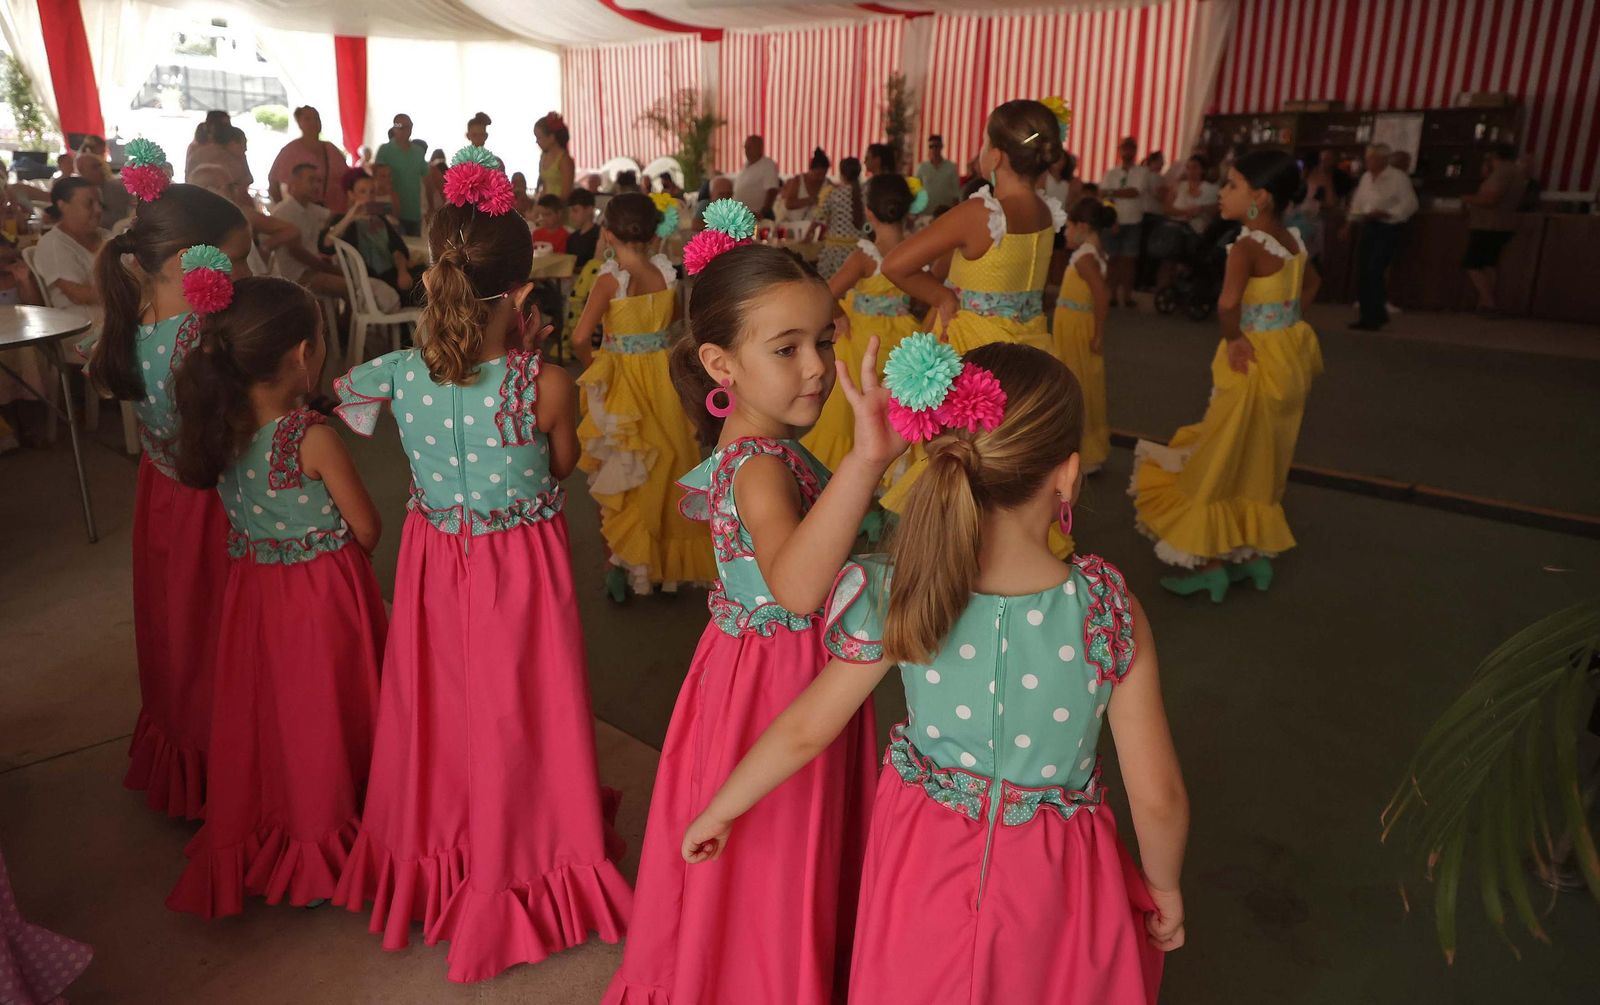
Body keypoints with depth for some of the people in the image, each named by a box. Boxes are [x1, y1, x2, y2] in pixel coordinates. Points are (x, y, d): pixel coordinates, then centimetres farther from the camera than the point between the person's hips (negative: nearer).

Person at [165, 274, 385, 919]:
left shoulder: (220, 428, -7)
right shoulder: (314, 438, -24)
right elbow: (368, 532, -14)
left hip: (253, 591, 6)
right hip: (325, 593, -6)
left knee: (265, 712, 20)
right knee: (324, 715, 12)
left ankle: (259, 845, 38)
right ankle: (325, 846, 30)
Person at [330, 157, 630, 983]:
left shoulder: (400, 373, -14)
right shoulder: (545, 383, -22)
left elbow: (336, 387, 10)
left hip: (434, 562, 3)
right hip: (523, 567, -3)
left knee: (439, 713, 22)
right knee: (516, 721, 16)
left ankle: (429, 865, 44)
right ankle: (522, 864, 37)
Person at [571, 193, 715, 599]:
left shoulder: (610, 278, -16)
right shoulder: (666, 273, -3)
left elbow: (580, 337, -20)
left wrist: (590, 363, -2)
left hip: (620, 379, -4)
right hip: (661, 378, 4)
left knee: (617, 477, 10)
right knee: (662, 469, 17)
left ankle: (619, 566, 15)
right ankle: (666, 564, 27)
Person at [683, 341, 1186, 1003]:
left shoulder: (900, 598, -21)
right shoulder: (1109, 612, -24)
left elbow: (804, 730, -11)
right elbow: (1157, 796, -16)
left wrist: (718, 812, 5)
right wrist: (1164, 888, 5)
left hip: (925, 863, 1)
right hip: (1050, 881, -1)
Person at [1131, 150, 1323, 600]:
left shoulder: (1247, 246, -21)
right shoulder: (1292, 242, 5)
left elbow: (1227, 302, -39)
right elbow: (1311, 282, 25)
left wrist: (1233, 338, -21)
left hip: (1254, 361, -8)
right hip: (1288, 358, 8)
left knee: (1222, 461, 3)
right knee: (1262, 461, 19)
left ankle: (1212, 562, 11)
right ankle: (1256, 552, 29)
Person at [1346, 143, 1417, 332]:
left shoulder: (1398, 178, -9)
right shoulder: (1366, 177, 13)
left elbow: (1409, 204, -13)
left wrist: (1383, 213, -22)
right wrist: (1350, 222, 7)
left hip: (1387, 229, -7)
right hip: (1368, 228, 7)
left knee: (1374, 272, -14)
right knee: (1364, 272, 6)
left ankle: (1374, 317, -6)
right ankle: (1369, 316, 16)